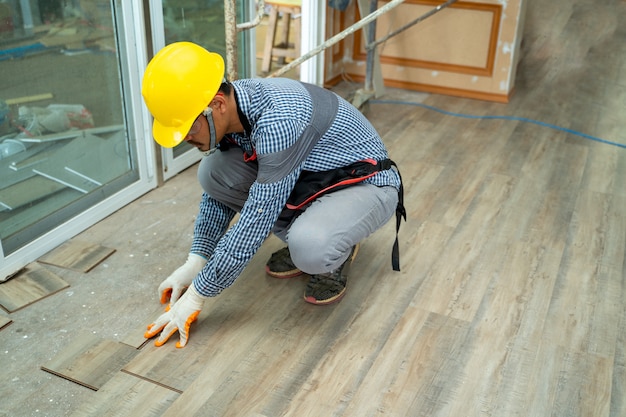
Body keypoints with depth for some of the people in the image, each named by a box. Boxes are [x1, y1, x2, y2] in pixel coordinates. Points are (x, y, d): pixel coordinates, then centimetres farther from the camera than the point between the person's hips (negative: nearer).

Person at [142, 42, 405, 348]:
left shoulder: (278, 122, -36)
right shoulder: (231, 108, -10)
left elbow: (253, 224, -33)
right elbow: (218, 193, 4)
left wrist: (197, 295, -24)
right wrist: (194, 262, -1)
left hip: (365, 184, -8)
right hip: (309, 178, 8)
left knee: (309, 249, -39)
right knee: (212, 172, -10)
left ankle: (339, 249, -1)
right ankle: (306, 234, 5)